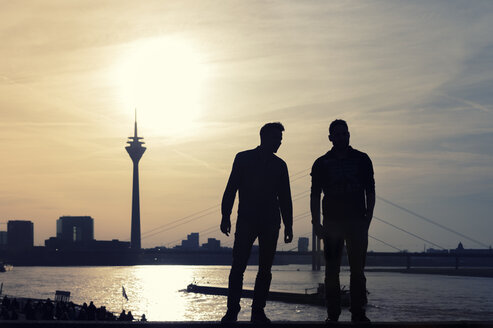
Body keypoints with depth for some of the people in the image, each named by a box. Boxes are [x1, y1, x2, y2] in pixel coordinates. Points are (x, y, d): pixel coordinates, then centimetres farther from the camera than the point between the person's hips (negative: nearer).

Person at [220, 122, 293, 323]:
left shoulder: (279, 165, 13)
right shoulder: (243, 159, 5)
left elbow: (285, 198, 16)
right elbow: (231, 188, 2)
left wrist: (288, 225, 10)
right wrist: (226, 216, -7)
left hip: (270, 223, 3)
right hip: (246, 220, -3)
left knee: (265, 270, 3)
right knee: (238, 267, -8)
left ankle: (258, 312, 8)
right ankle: (232, 311, -4)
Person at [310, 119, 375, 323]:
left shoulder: (362, 160, 9)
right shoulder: (321, 163, 9)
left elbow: (370, 192, 9)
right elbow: (315, 196, 7)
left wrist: (367, 220, -1)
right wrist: (316, 224, -3)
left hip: (357, 222, 0)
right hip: (332, 222, 0)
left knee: (358, 270, -3)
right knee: (332, 271, 1)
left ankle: (358, 313, 0)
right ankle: (332, 315, 4)